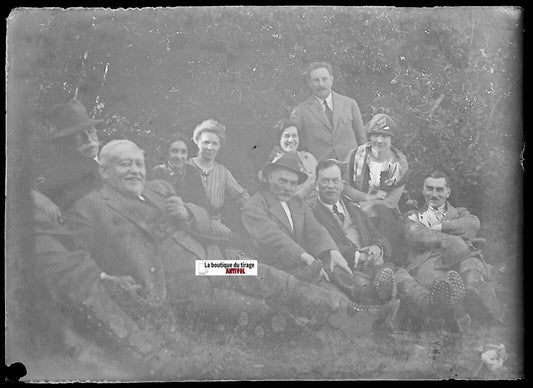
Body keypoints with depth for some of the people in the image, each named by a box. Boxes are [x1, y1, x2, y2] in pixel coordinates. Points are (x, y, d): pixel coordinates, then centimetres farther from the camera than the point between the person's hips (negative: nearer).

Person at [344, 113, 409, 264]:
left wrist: (363, 208, -15)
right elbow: (344, 187, -1)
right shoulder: (357, 155, -1)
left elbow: (392, 201, -5)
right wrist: (368, 197, -11)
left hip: (387, 215, 0)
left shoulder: (399, 162, 0)